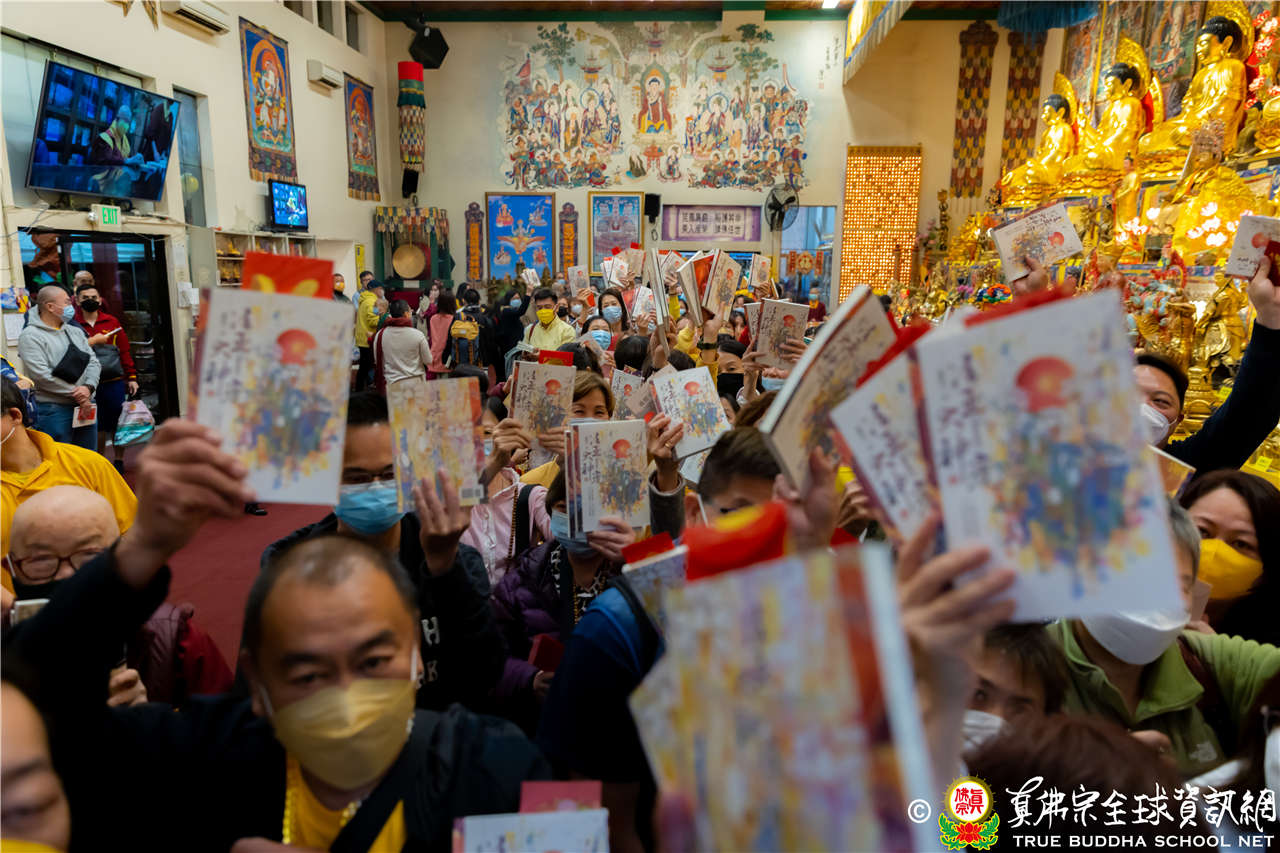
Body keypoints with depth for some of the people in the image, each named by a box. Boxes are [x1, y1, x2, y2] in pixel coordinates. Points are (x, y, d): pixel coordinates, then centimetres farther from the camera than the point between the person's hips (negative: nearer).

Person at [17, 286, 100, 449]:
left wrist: (88, 387, -13)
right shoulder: (30, 336, -6)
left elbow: (93, 362, 7)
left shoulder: (75, 331, 15)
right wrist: (77, 395, -14)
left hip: (85, 406, 6)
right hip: (54, 410, -6)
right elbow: (42, 376, -16)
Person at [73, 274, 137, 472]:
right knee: (97, 425, 7)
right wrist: (92, 341, -15)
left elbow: (125, 350, 7)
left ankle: (119, 461, 18)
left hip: (114, 381, 1)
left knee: (117, 423, 5)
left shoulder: (112, 322, 6)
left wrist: (132, 377, 4)